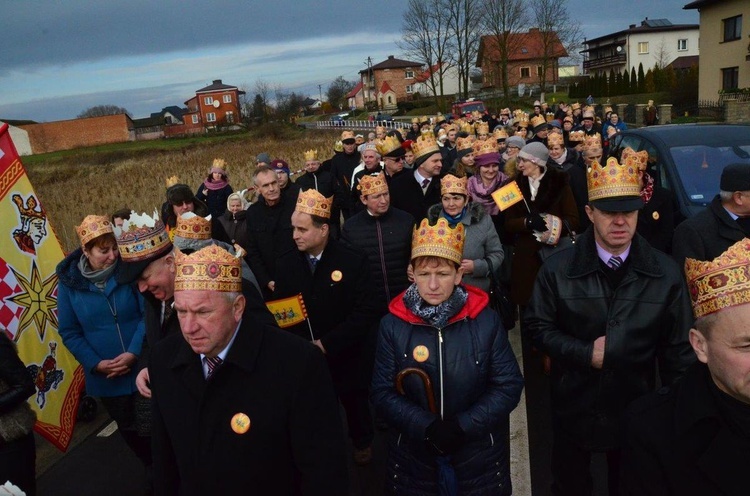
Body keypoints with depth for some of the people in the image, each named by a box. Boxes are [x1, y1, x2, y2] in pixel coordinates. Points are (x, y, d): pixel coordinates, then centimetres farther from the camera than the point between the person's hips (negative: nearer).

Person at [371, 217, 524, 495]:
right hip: (414, 455, 0)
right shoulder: (393, 325, -8)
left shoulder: (486, 321, -8)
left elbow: (509, 385, -7)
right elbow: (383, 392, -7)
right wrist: (427, 428, -20)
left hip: (479, 454, 0)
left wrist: (463, 426, -16)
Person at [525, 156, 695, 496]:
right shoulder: (558, 269, -11)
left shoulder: (666, 273, -8)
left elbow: (678, 350, -2)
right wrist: (585, 353, -17)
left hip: (637, 410, 1)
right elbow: (537, 325, -5)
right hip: (574, 407, -1)